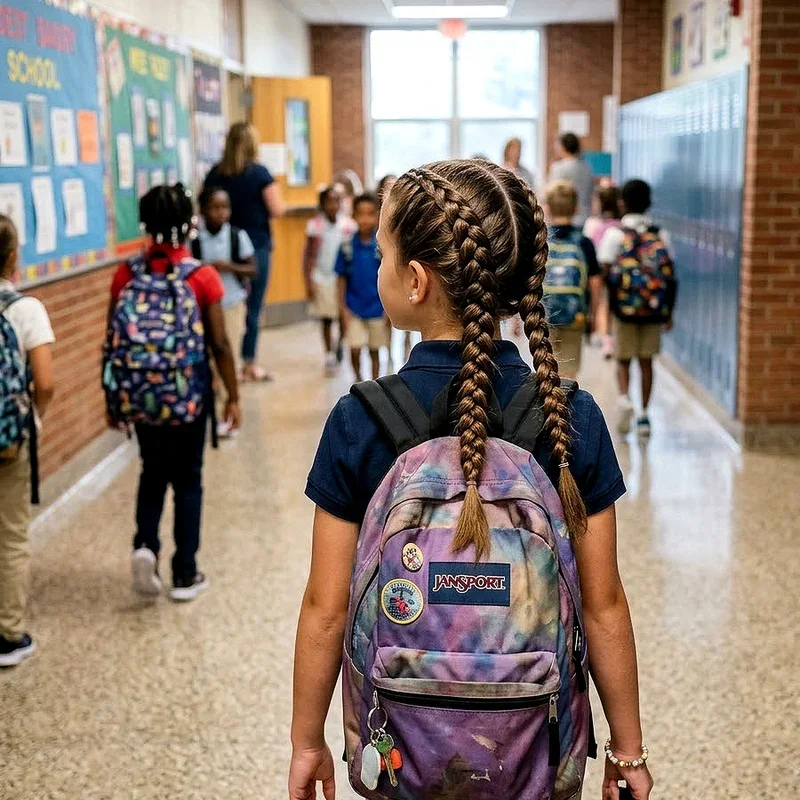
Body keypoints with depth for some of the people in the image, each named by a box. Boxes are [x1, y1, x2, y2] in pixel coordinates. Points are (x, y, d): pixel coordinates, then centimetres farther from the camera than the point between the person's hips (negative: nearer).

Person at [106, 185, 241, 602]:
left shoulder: (126, 274, -2)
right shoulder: (202, 276, -10)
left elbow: (114, 342, 1)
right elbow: (219, 344, -9)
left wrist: (113, 398, 12)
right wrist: (233, 396, 2)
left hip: (139, 393, 2)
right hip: (188, 393, -2)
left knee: (153, 471, 22)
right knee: (187, 479, 11)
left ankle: (145, 546, 2)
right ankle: (185, 574, 16)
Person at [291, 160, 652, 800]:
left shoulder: (357, 423, -15)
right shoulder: (574, 418, -13)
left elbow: (326, 608, -9)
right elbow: (603, 607, -8)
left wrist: (307, 741, 5)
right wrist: (629, 747, 6)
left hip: (399, 744, 0)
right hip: (538, 747, 1)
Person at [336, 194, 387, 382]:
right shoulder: (347, 246, -4)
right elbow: (342, 279, 1)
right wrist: (343, 308, -2)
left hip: (377, 309, 0)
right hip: (354, 308, 0)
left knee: (374, 351, 11)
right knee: (355, 350, -4)